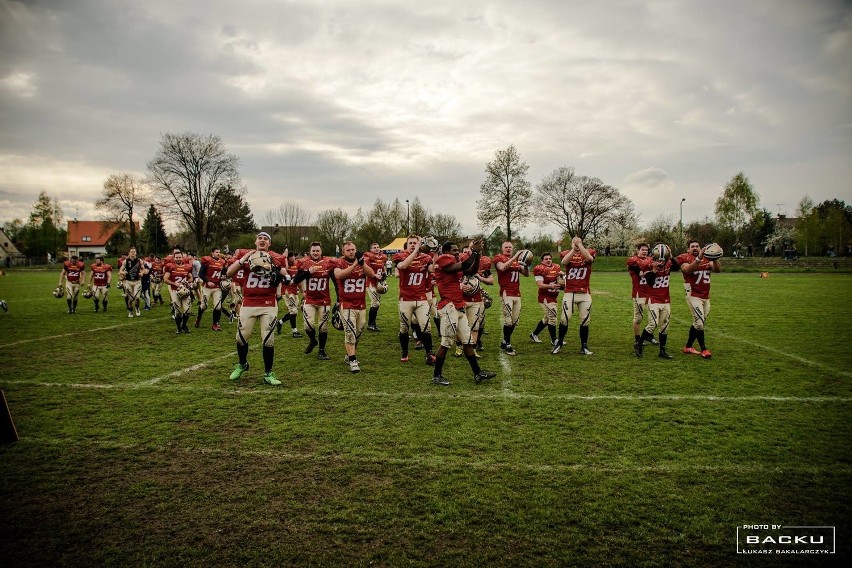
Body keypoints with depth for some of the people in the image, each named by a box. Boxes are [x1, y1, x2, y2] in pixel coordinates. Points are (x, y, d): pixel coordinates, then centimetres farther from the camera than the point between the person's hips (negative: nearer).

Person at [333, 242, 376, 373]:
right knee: (350, 332, -10)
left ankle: (350, 355, 30)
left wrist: (362, 263, -25)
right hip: (347, 305, -4)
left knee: (358, 333, 13)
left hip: (361, 305, 5)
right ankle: (352, 360, -7)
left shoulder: (363, 262, 6)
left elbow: (372, 274, -11)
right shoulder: (340, 263, -4)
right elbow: (339, 275, -26)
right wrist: (355, 264, -28)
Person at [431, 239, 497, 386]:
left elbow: (472, 271, 18)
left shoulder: (455, 262, 17)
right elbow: (463, 266, -20)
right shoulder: (443, 259, -9)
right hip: (449, 307, -9)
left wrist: (477, 254, 9)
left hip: (459, 308, 10)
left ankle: (478, 374, 18)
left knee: (467, 341, 11)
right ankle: (437, 376, 7)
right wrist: (474, 252, -10)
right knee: (446, 343, -5)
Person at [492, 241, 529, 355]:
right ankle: (508, 345, 2)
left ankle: (504, 342, 22)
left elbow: (526, 274, 18)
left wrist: (526, 264, 0)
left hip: (517, 294, 6)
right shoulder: (499, 258, 0)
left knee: (515, 320, 8)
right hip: (506, 294, -6)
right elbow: (502, 268, -21)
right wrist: (514, 257, -20)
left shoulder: (517, 260, 18)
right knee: (508, 320, -10)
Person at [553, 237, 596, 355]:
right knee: (564, 319, -5)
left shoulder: (588, 253, 5)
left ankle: (584, 347, 18)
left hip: (585, 294, 1)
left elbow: (589, 258, -20)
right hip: (569, 293, -1)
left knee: (585, 321, 6)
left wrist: (579, 245, -18)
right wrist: (573, 248, -18)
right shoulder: (566, 253, 5)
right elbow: (564, 261, -18)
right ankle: (559, 343, 14)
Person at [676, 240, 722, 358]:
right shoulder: (685, 258, -6)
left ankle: (688, 347, 24)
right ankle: (704, 349, 6)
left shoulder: (706, 258, 9)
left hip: (706, 297, 6)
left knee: (697, 323, 11)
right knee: (699, 323, -9)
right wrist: (698, 258, -34)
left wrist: (714, 259, -19)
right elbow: (687, 270, -25)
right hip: (694, 296, -6)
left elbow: (718, 269, -2)